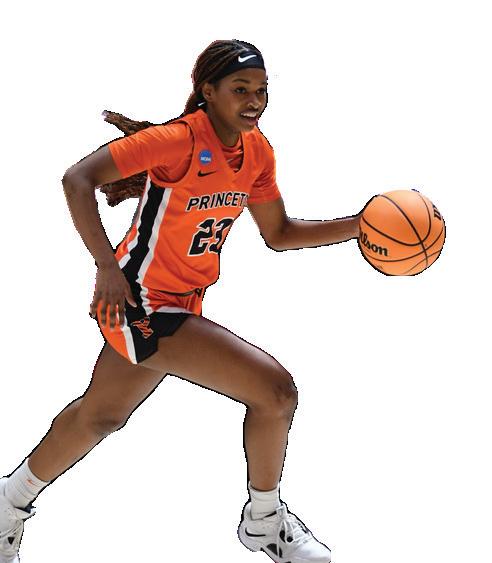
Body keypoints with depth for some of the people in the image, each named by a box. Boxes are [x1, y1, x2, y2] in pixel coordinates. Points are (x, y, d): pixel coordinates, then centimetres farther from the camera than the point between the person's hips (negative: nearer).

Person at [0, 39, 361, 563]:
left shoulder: (257, 151, 1)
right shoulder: (181, 139, -22)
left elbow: (278, 234, 10)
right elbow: (78, 178, -25)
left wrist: (357, 225, -2)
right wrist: (107, 265, -34)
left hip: (178, 304, 9)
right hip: (139, 303, -9)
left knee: (101, 415, 27)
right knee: (275, 388, -15)